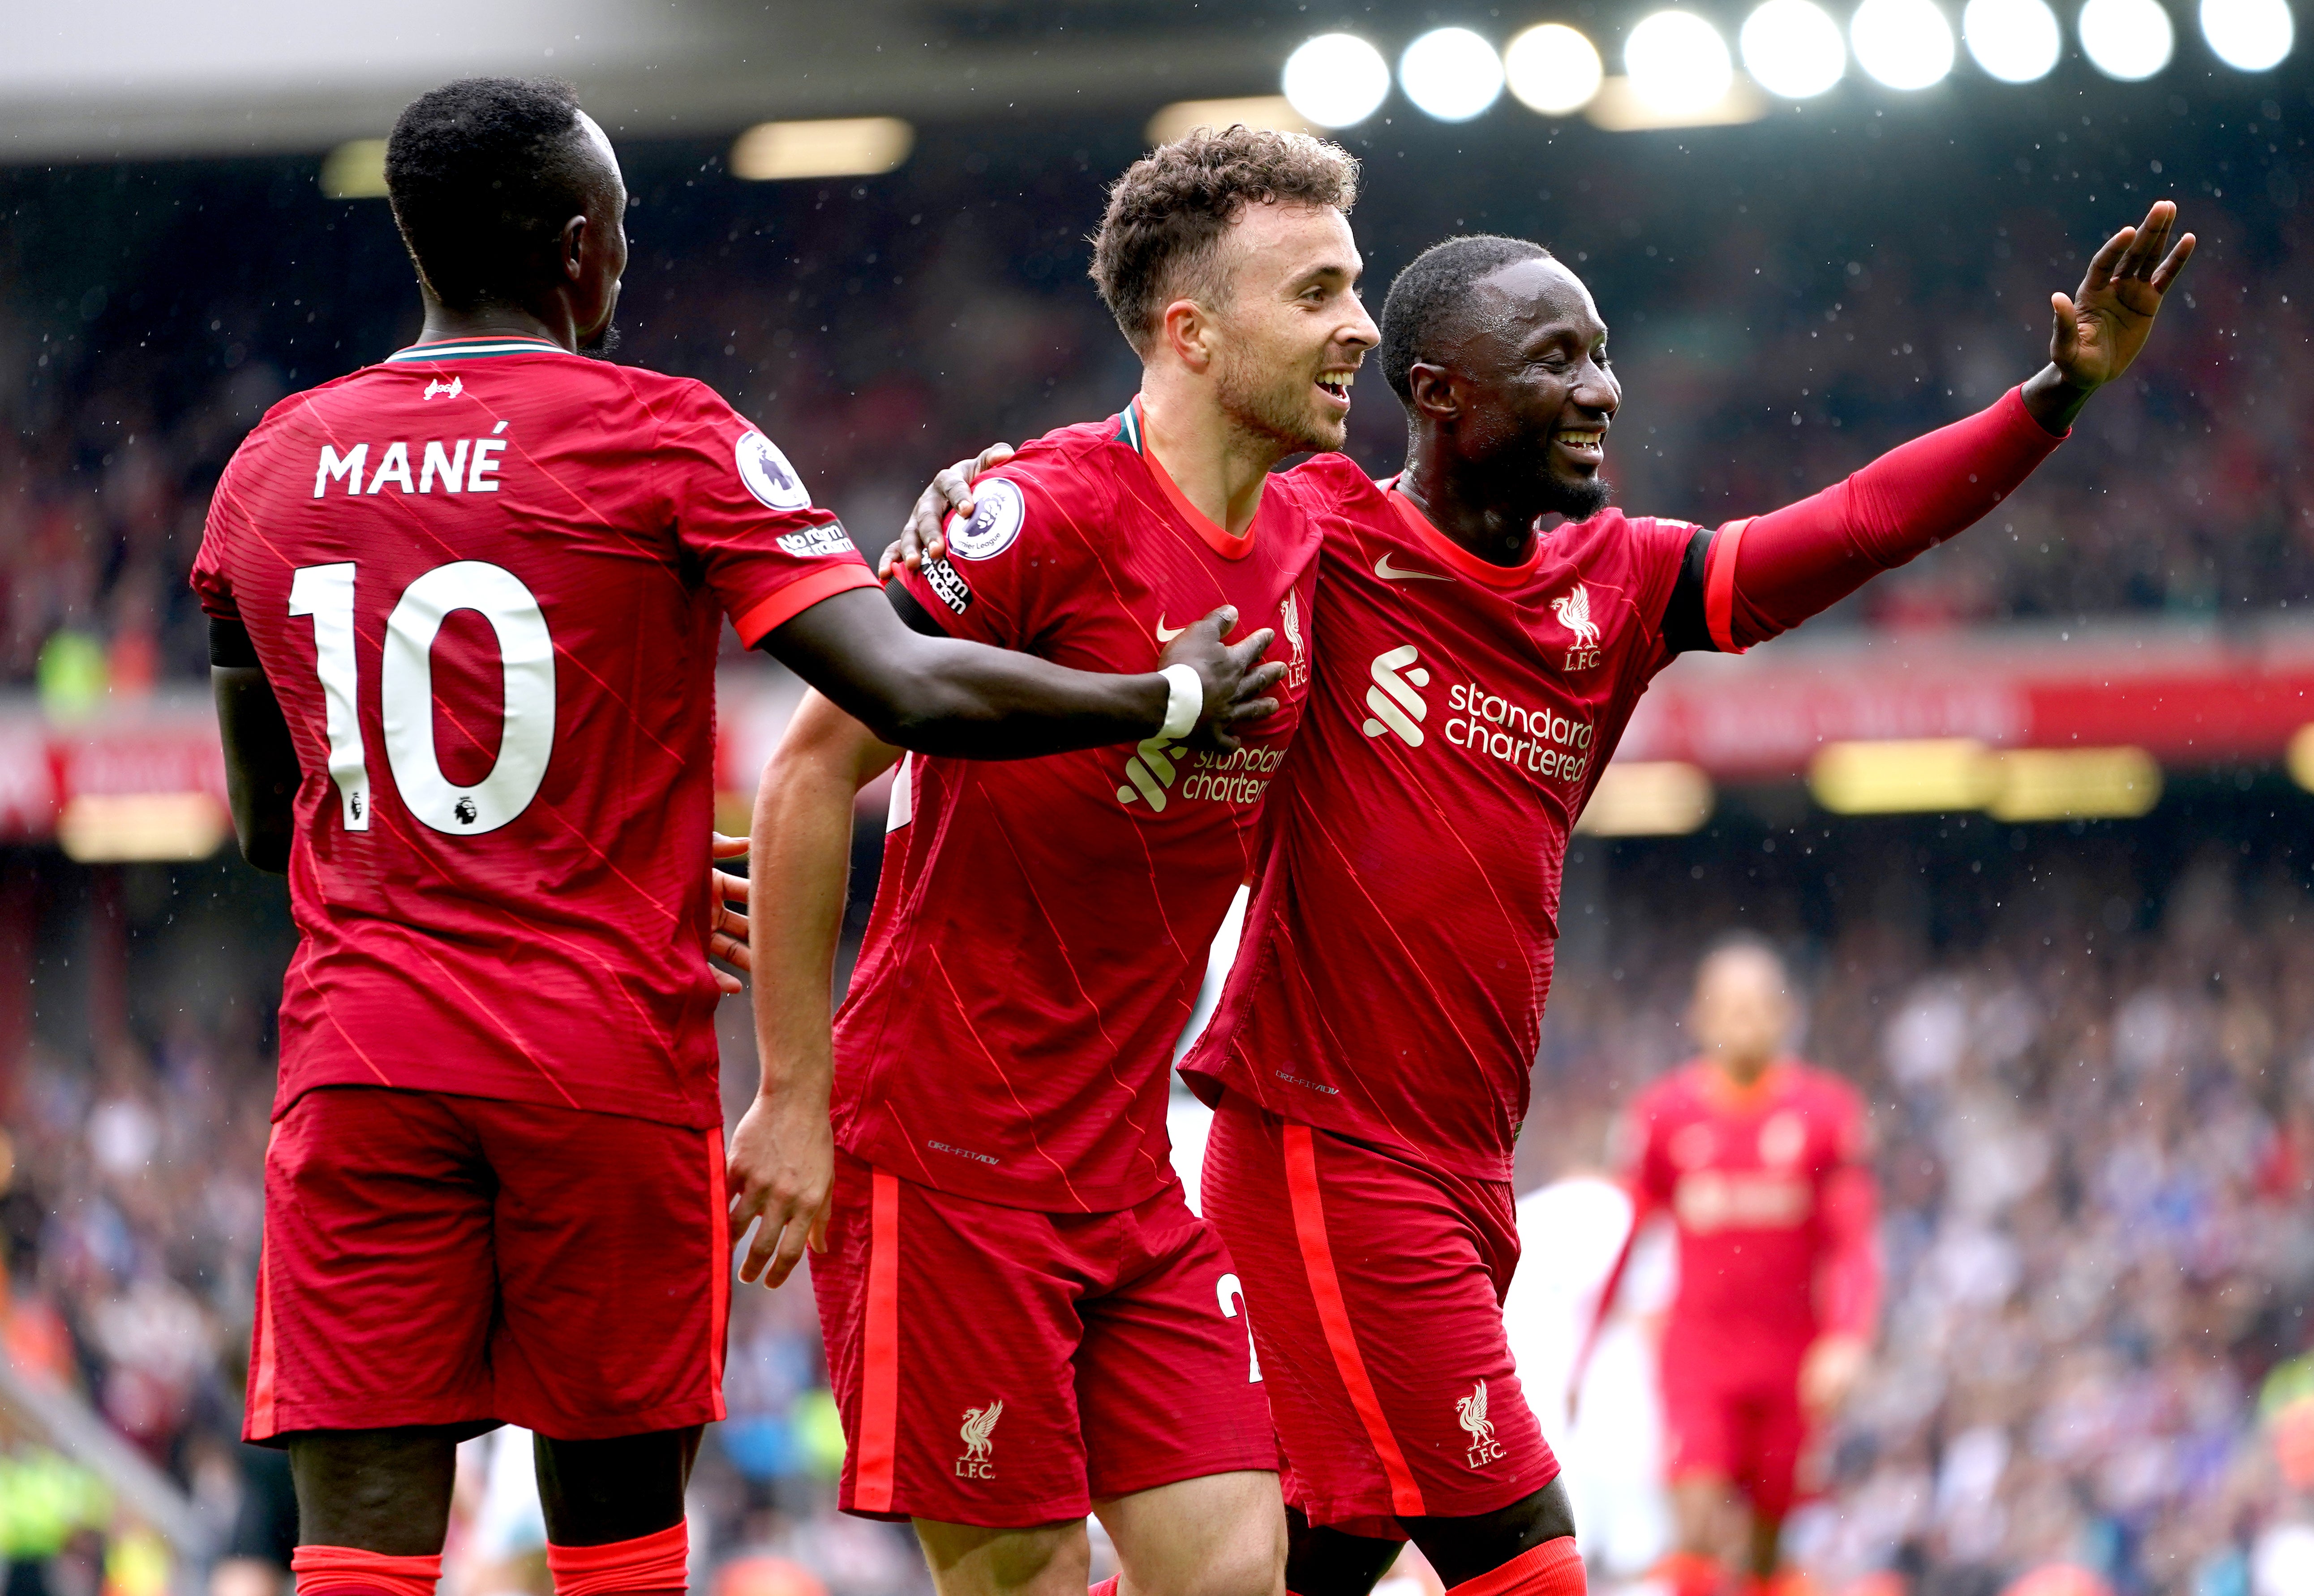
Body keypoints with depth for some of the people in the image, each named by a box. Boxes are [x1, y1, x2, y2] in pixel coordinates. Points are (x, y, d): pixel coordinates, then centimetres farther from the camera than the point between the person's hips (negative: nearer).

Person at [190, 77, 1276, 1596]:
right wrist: (1175, 699, 3)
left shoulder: (271, 467, 10)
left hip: (360, 1060, 3)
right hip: (609, 1063, -2)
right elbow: (914, 690, -14)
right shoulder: (669, 441, -4)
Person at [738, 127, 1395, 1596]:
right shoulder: (1047, 513, -15)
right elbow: (813, 773, -13)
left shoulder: (1319, 527, 7)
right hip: (945, 1163, -7)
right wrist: (794, 1098, -13)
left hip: (1131, 1182, 7)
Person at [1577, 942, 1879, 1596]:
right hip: (1699, 1351, -1)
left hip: (1793, 1358, 1)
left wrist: (1846, 1342, -17)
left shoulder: (1827, 1111, -1)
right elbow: (1619, 1241, 8)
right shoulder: (1664, 1113, 1)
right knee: (1700, 1527, -18)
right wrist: (1575, 1358, 8)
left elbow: (1854, 1245, -2)